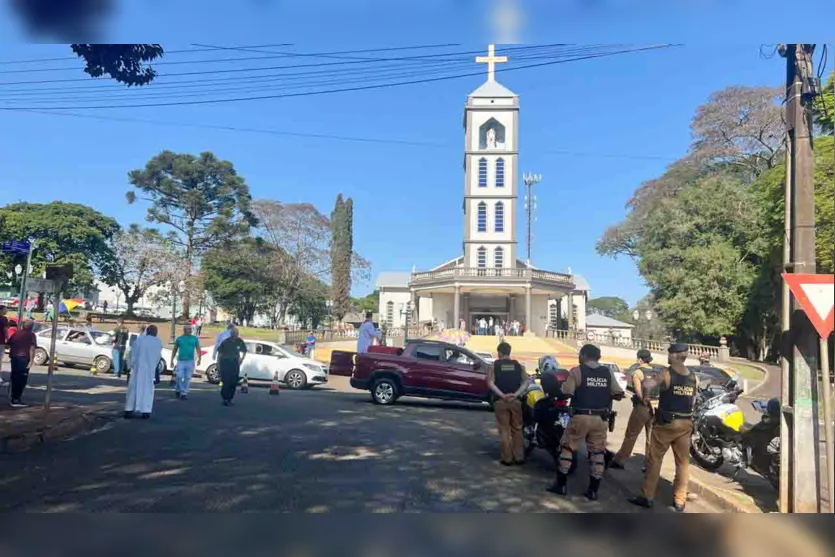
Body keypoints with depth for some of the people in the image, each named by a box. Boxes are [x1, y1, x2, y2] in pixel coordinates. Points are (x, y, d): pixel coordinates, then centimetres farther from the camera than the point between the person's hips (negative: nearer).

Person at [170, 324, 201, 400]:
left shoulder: (194, 338, 6)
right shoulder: (179, 339, 6)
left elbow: (198, 349, 5)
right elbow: (174, 350, 12)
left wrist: (199, 359, -7)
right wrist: (172, 360, 9)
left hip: (190, 361, 1)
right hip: (180, 361, 0)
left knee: (187, 378, 2)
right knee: (179, 377, -6)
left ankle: (184, 393, 12)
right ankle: (177, 390, 18)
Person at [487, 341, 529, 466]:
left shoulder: (494, 365, 0)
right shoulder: (518, 365, 7)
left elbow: (490, 383, -11)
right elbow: (525, 381, -3)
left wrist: (502, 395, -13)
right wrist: (516, 394, -9)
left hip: (501, 401, -2)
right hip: (515, 401, 2)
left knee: (504, 430, 3)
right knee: (517, 429, 11)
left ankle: (507, 458, 5)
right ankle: (519, 457, 13)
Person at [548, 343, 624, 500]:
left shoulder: (577, 371, -6)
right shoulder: (607, 372, 5)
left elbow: (566, 393, -13)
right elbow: (619, 394, 4)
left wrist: (564, 385, 8)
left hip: (581, 416, -3)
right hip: (601, 418, 4)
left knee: (567, 448, 9)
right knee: (598, 452, 11)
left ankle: (561, 485, 13)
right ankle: (593, 491, 14)